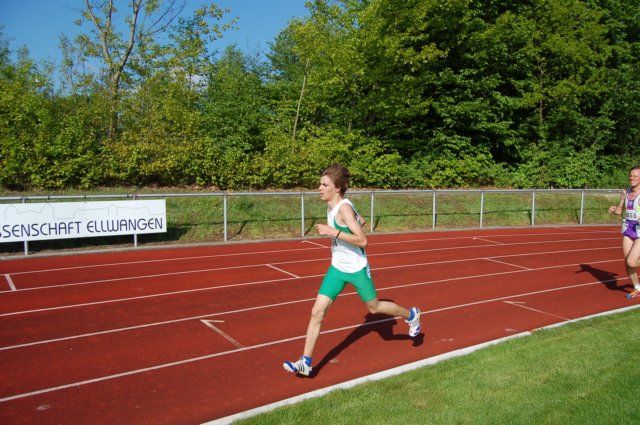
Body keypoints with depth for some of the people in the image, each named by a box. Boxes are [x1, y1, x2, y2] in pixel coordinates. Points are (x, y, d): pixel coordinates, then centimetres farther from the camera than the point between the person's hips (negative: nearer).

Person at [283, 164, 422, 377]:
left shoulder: (344, 208, -22)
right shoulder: (331, 207, 3)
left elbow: (362, 240, -28)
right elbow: (361, 221, 16)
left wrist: (333, 232, -31)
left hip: (357, 269, -7)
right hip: (337, 268, 7)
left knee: (374, 307, 15)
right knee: (317, 311, -2)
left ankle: (411, 315, 43)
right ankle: (306, 362, 5)